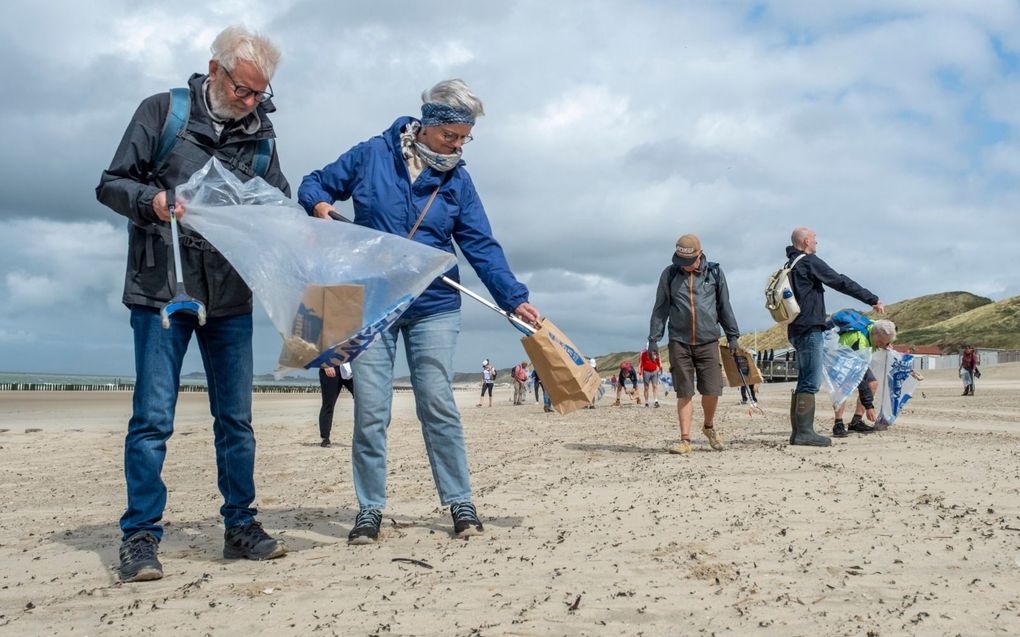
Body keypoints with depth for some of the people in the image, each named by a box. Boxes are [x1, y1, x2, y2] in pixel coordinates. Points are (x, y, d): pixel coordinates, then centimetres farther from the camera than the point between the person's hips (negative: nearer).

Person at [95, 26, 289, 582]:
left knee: (236, 419, 8)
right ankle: (140, 538, 6)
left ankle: (240, 527, 19)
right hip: (162, 289, -3)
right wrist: (152, 200, -21)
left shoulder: (259, 132, 8)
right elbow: (111, 184, -1)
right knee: (153, 418, -4)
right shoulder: (162, 112, -1)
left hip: (231, 297, 4)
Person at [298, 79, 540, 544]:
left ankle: (460, 502, 8)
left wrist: (514, 298, -9)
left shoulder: (457, 180, 5)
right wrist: (319, 204, -13)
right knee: (370, 411, 0)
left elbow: (482, 247, 1)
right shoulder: (372, 155, 0)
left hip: (433, 308, 1)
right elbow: (314, 185, 11)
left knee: (438, 405, -3)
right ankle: (370, 509, 11)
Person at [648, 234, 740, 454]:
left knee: (712, 390, -2)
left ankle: (709, 426, 26)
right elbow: (660, 308, 7)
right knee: (684, 393, -1)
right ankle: (685, 440, 4)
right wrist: (654, 338, 1)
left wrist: (733, 336, 12)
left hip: (708, 341, 1)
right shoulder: (669, 274, 4)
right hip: (679, 342, 0)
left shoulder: (715, 273, 6)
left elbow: (724, 306, 13)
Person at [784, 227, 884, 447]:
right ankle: (805, 432, -12)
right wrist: (873, 299, -1)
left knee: (805, 382, 11)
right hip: (809, 329, -10)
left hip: (796, 330, 10)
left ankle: (798, 432, 11)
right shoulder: (809, 262, -9)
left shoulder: (789, 265, 18)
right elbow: (841, 282, -8)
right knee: (811, 382, -10)